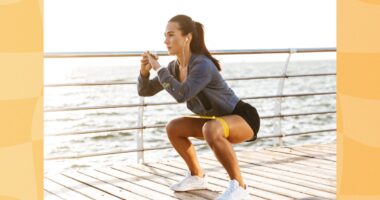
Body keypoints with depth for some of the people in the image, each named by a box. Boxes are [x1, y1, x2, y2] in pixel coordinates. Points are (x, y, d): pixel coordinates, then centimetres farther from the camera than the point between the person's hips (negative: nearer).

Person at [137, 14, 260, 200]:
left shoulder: (203, 65, -29)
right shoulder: (175, 66, -2)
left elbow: (181, 95, -43)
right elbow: (144, 91, 4)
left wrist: (158, 68, -30)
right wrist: (144, 70, -17)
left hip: (243, 118, -8)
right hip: (221, 121, 8)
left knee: (210, 130, -39)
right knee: (173, 128, 4)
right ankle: (197, 176, 17)